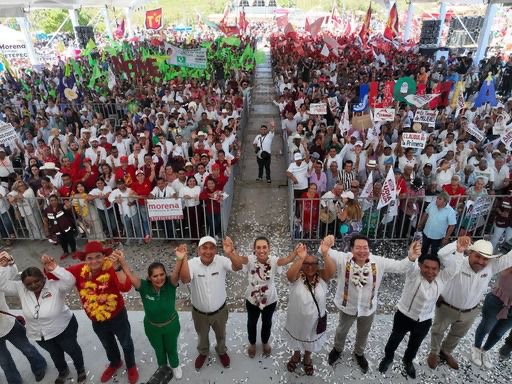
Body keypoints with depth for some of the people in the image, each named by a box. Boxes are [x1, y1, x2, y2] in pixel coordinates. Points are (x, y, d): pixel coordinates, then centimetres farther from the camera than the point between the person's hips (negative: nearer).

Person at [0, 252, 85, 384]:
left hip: (64, 328, -4)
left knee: (72, 349, 23)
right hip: (38, 334, 4)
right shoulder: (21, 289, -17)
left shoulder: (54, 286, -29)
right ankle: (63, 371, 61)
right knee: (55, 353, 31)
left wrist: (55, 269, -60)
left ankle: (80, 369, 53)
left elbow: (69, 282, -46)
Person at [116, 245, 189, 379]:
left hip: (171, 325, -1)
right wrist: (122, 262, -60)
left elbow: (176, 273, -50)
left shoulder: (170, 284, -30)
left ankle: (175, 366, 58)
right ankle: (163, 368, 60)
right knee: (159, 350, 28)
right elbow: (130, 276, -40)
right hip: (152, 327, 1)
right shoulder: (144, 287, -27)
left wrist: (180, 260, -71)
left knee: (171, 348, 26)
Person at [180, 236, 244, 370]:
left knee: (220, 334, 28)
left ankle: (222, 352, 58)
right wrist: (183, 259, -51)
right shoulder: (192, 263, -23)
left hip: (220, 310, 0)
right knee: (202, 336, 28)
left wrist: (230, 252, -54)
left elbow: (238, 267, -36)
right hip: (199, 312, 0)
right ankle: (203, 353, 59)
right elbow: (185, 280, -39)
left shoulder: (221, 261, -21)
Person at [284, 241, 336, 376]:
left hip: (314, 319, 1)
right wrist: (300, 259, -58)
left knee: (311, 341, 27)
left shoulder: (322, 276, -17)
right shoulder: (297, 276, -21)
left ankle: (307, 358, 56)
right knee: (296, 339, 27)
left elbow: (332, 271, -36)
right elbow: (289, 274, -43)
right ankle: (296, 356, 56)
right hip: (297, 318, -1)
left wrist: (325, 255, -53)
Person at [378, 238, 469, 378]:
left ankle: (408, 361, 59)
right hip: (404, 316, -3)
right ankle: (388, 358, 51)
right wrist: (411, 258, -72)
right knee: (395, 340, 22)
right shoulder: (413, 275, -28)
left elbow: (454, 266, -18)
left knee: (415, 345, 28)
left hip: (424, 321, 4)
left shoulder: (441, 279, -14)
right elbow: (411, 266, -49)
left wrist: (460, 251, -35)